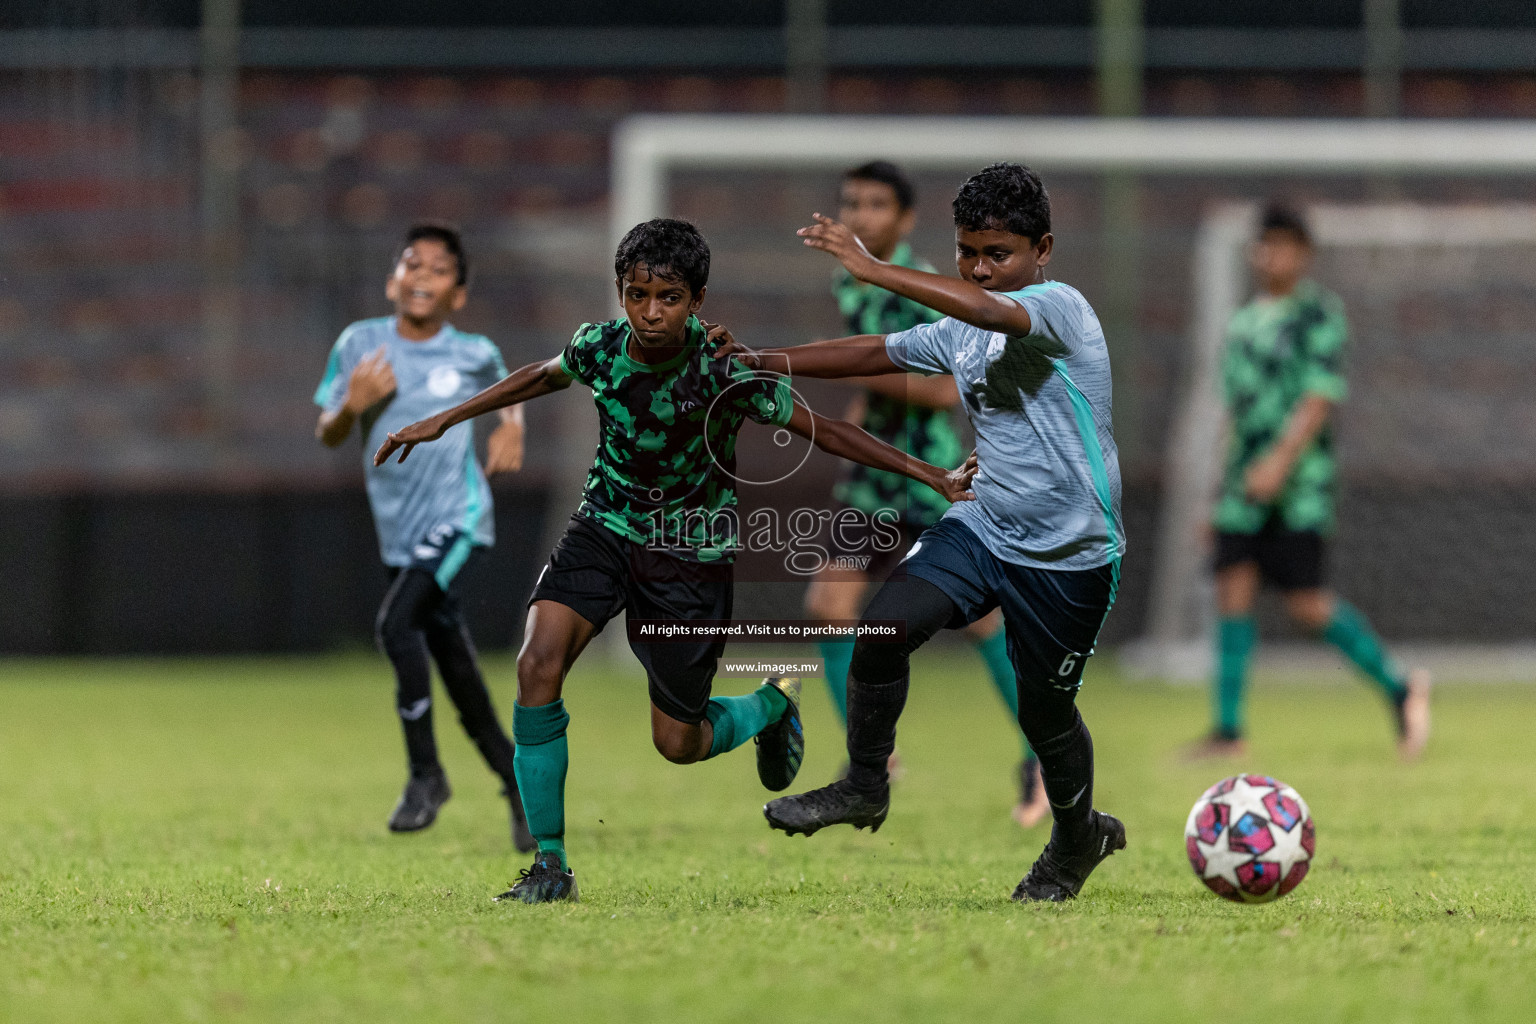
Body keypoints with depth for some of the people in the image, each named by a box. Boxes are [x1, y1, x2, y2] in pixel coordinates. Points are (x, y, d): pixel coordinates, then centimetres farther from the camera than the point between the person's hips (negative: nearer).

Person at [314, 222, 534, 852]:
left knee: (396, 622, -25)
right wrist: (352, 405, -15)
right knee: (453, 665, 9)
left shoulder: (472, 353, -1)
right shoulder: (361, 344, 0)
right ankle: (516, 777, 28)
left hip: (457, 519, -4)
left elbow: (506, 382, 23)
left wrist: (512, 424, 3)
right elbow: (328, 436, 5)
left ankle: (426, 773, -13)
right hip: (401, 533, 4)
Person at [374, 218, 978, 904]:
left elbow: (822, 430, -15)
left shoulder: (727, 371, -23)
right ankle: (550, 864, -12)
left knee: (678, 743, 2)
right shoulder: (601, 347, -13)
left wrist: (932, 476, -17)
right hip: (606, 527, 3)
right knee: (538, 664, -22)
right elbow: (542, 378, 11)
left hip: (691, 552, -2)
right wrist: (442, 421, 18)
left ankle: (772, 706, 39)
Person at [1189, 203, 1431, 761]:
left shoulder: (1319, 314, -3)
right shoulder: (1244, 322, 18)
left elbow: (1320, 396, -12)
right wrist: (1230, 476, 23)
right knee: (1233, 588, -5)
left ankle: (1398, 685, 8)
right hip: (1246, 479, 6)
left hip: (1298, 479, -6)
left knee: (1306, 603, -11)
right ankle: (1227, 728, -5)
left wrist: (1280, 460, -24)